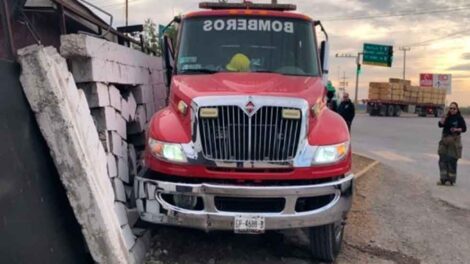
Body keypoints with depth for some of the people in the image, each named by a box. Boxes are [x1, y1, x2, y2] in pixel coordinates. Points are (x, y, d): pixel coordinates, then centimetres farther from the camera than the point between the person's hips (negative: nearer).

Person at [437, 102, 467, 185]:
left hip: (454, 140, -4)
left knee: (452, 160, -2)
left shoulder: (459, 118, -2)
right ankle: (443, 179, 10)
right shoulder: (447, 117, 8)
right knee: (443, 159, 3)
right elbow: (440, 125, -4)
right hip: (444, 139, 4)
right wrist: (444, 117, -17)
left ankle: (451, 179, 10)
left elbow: (464, 128, -1)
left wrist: (457, 130, -18)